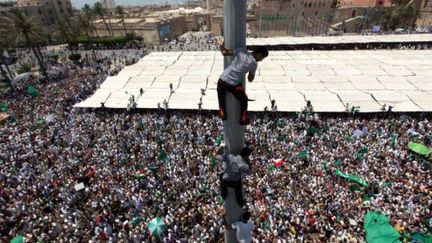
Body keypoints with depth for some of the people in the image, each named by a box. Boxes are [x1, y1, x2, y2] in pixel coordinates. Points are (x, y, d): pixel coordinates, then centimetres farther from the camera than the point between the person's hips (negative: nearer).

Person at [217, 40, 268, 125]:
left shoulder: (240, 51, 1)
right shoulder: (254, 63, -3)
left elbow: (225, 53, 1)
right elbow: (250, 79, 7)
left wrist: (221, 46, 19)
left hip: (222, 80, 3)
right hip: (234, 85, -3)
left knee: (221, 97, 32)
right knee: (243, 100, 22)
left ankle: (223, 114, 40)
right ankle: (243, 119, 30)